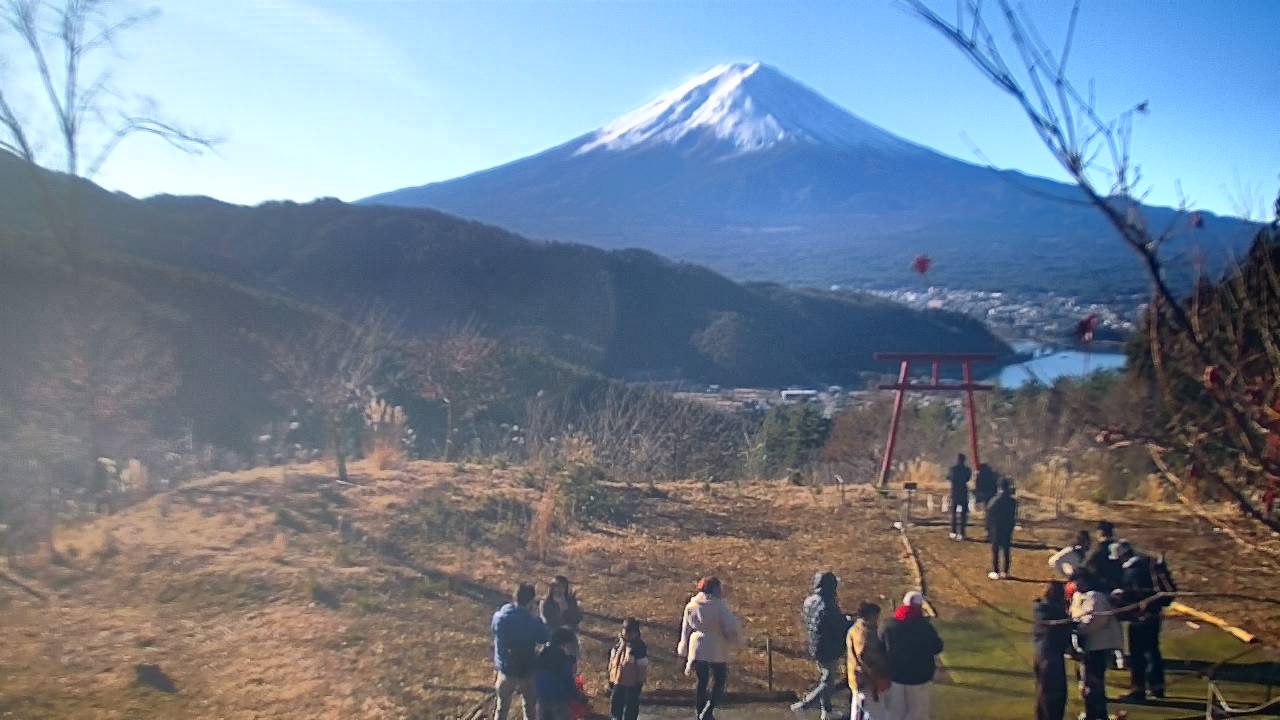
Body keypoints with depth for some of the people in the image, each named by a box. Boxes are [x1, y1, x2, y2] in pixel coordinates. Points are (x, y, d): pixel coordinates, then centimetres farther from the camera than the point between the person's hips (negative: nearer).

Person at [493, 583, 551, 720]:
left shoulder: (499, 616, -14)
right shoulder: (533, 622, -24)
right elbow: (545, 640, -6)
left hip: (505, 669, 3)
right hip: (527, 671, -3)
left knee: (502, 707, 21)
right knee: (530, 708, 20)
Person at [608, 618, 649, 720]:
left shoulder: (640, 647, -20)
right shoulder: (619, 643, -4)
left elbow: (642, 668, -14)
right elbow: (612, 661, 6)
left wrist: (639, 683, -11)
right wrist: (611, 679, 9)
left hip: (632, 684, -5)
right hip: (618, 681, 5)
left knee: (631, 708, 9)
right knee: (615, 704, 18)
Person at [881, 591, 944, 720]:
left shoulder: (890, 625, -5)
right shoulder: (924, 626, -17)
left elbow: (882, 648, 2)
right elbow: (937, 648, -6)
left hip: (895, 675, 4)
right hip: (919, 676, -4)